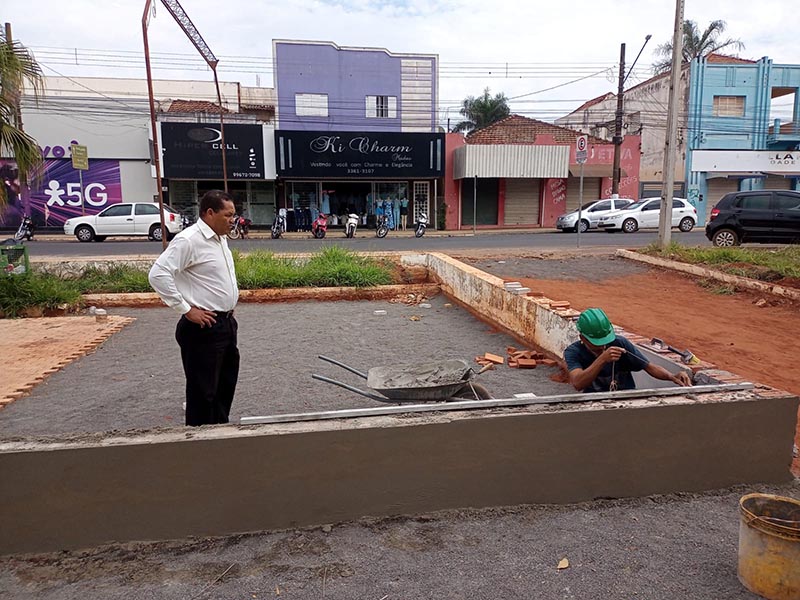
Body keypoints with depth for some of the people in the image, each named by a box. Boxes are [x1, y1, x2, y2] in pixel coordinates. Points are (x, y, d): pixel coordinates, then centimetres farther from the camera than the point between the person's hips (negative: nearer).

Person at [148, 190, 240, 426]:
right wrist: (186, 310, -21)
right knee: (203, 391, 2)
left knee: (225, 385, 20)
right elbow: (158, 274, -24)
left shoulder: (220, 238, 11)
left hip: (226, 323, 9)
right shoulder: (189, 240, -17)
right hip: (203, 327, -9)